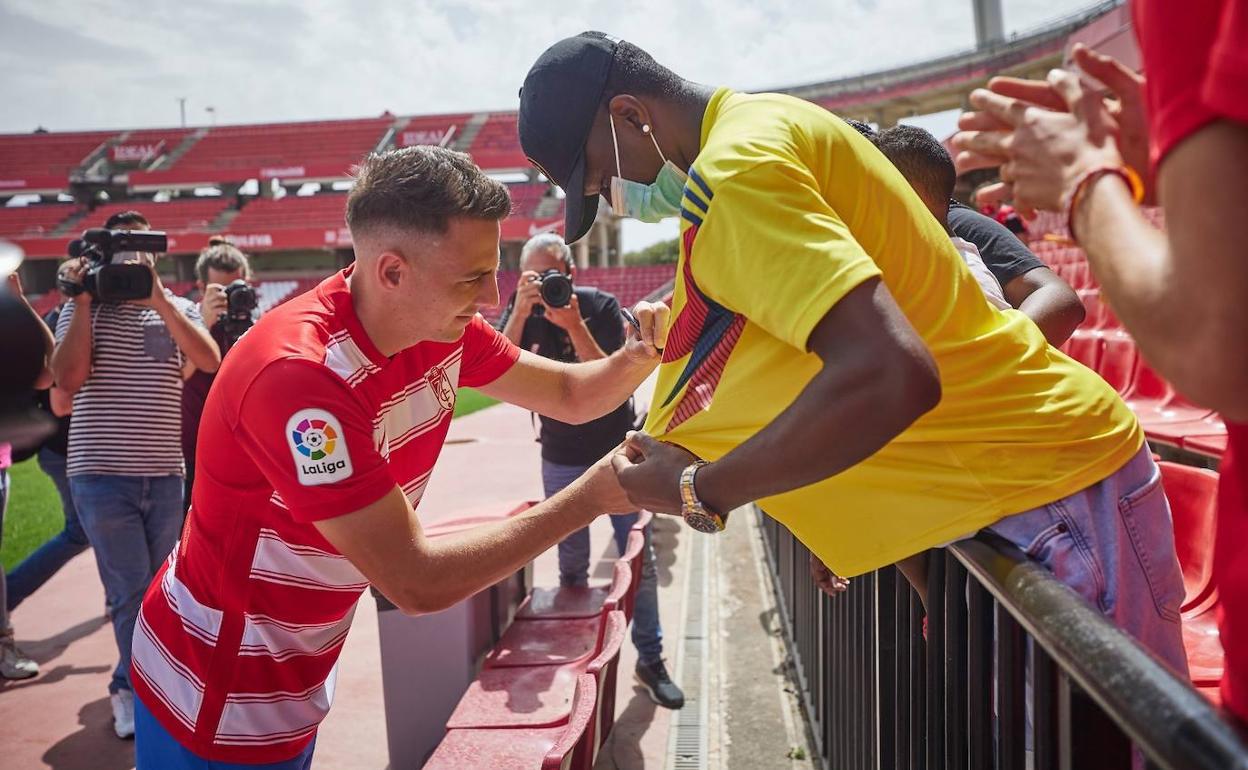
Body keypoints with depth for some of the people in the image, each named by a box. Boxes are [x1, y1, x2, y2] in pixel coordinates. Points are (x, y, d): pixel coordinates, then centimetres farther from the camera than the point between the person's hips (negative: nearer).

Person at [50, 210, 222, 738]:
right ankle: (136, 691, 17)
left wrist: (158, 298, -15)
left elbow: (210, 361, -11)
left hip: (165, 475, 3)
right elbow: (68, 379, -12)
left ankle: (132, 689, 30)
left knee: (159, 589, 11)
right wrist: (84, 301, -10)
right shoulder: (81, 309, 4)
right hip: (102, 475, -3)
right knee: (132, 592, -3)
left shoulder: (176, 308, 9)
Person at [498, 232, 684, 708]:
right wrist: (521, 312, -31)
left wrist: (574, 326, -31)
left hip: (618, 452, -1)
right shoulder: (521, 312, -5)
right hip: (562, 459, 1)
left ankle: (650, 659, 15)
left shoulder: (600, 306, -11)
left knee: (640, 560, 2)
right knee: (571, 565, 9)